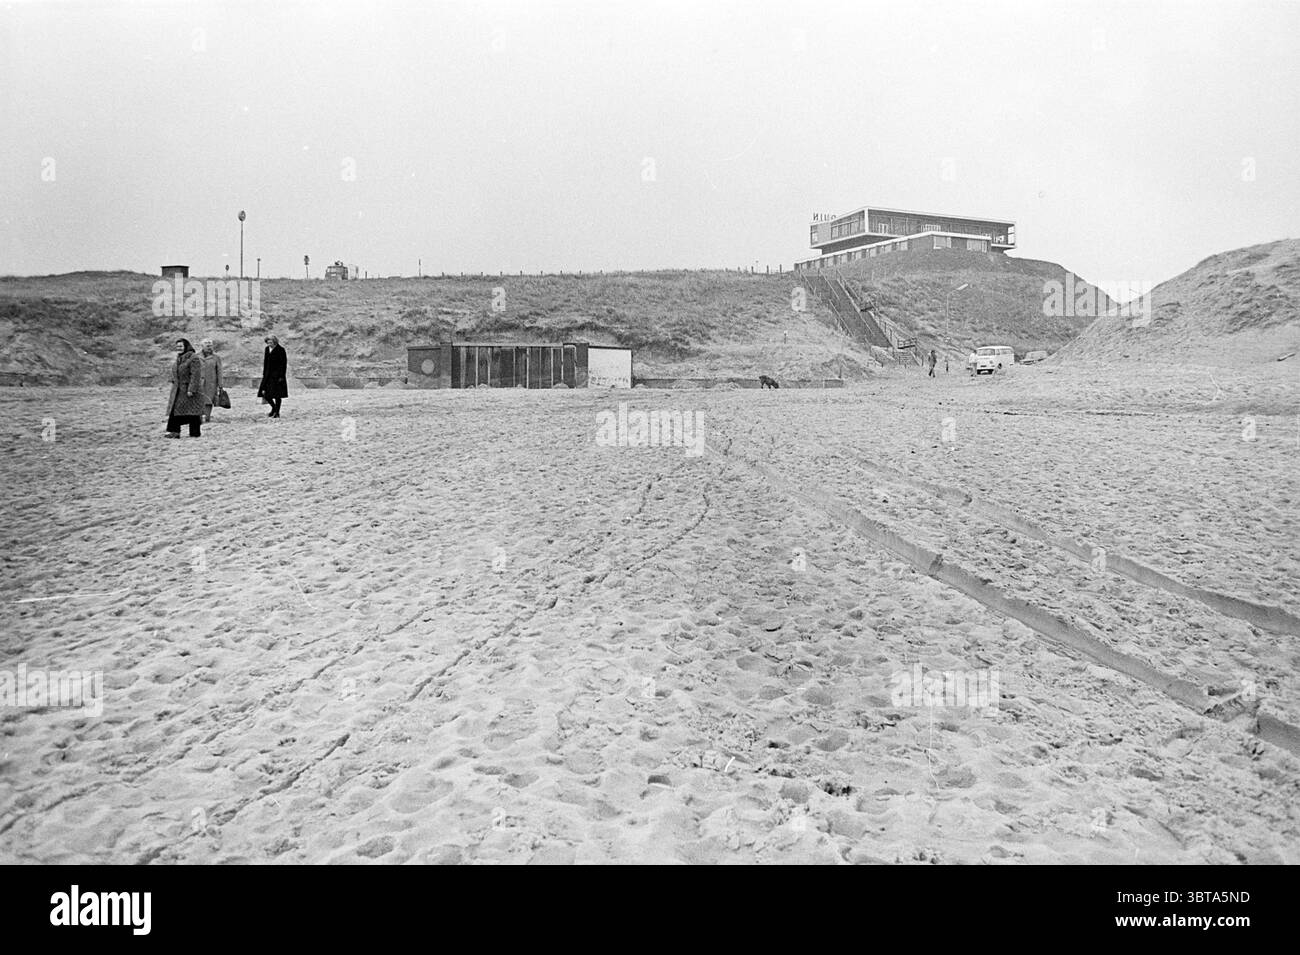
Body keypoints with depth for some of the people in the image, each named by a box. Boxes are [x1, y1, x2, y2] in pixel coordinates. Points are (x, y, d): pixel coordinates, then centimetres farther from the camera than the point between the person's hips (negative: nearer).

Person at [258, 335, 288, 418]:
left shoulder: (280, 349, -10)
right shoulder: (267, 349, 10)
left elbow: (284, 363, -11)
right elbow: (265, 362, 17)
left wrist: (281, 376, -15)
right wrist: (264, 374, 13)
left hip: (277, 374, -7)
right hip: (268, 374, 7)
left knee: (276, 395, -3)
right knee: (265, 393, 4)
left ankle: (277, 412, 6)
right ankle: (274, 407, 25)